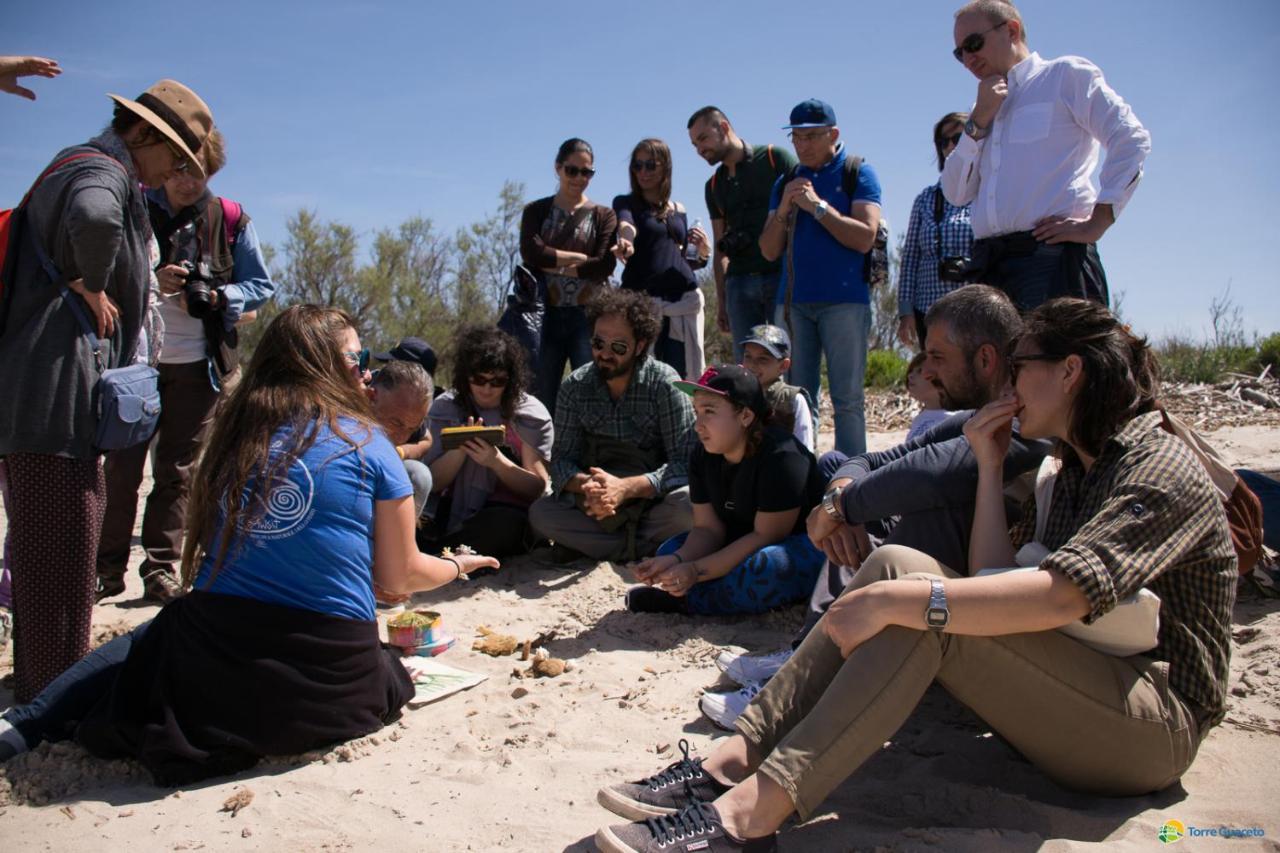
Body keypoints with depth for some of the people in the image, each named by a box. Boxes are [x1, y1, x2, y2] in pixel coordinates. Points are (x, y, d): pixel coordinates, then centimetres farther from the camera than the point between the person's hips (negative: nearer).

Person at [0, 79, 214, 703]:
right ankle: (55, 690, 4)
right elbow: (93, 219, -34)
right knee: (62, 542, -4)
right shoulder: (103, 170, -9)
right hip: (57, 393, -11)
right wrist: (91, 285, -18)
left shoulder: (75, 166, 23)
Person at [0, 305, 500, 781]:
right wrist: (459, 565, 20)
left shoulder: (232, 437, 6)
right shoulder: (365, 443, -4)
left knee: (149, 638, 34)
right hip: (327, 681, -4)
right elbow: (399, 578, 1)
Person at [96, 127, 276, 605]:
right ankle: (108, 566, 13)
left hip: (199, 364, 0)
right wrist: (150, 281, -15)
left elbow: (261, 287, 5)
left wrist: (217, 297, -14)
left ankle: (161, 569, 14)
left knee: (177, 471, 6)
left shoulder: (231, 220, 4)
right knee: (121, 466, 1)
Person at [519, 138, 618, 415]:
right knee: (544, 396, 2)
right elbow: (531, 253, -7)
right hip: (547, 314, 1)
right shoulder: (536, 211, 12)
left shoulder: (603, 215, 9)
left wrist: (553, 264, -7)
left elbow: (604, 265, -7)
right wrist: (580, 258, -6)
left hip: (588, 315, -1)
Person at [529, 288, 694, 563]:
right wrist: (585, 485, -29)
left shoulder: (665, 384, -14)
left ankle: (585, 542, -16)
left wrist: (625, 487, -33)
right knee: (540, 513, -24)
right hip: (594, 506, 3)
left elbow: (685, 463, -18)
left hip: (653, 500, -2)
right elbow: (562, 459, -5)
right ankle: (650, 547, -19)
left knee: (689, 503, -34)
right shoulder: (574, 387, -4)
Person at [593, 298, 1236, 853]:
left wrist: (901, 599, -34)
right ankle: (734, 762, -23)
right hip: (1079, 697, 8)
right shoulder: (1073, 471, 16)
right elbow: (995, 583, 3)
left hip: (1155, 726, -7)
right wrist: (990, 467, -1)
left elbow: (1067, 595, -30)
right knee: (894, 567, -13)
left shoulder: (1161, 469, -11)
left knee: (906, 583, -29)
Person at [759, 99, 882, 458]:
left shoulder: (858, 173, 4)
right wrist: (783, 209, -4)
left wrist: (818, 206, -11)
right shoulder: (786, 181, 17)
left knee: (846, 398, -4)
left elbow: (865, 237, -9)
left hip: (844, 300, -4)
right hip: (793, 301, 4)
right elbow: (769, 251, 12)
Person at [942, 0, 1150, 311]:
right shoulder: (986, 108, 25)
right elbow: (956, 193, 13)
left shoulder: (1066, 75, 9)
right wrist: (979, 121, 4)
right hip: (988, 265, 6)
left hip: (1052, 257, -6)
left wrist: (1096, 223, -10)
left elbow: (1131, 138, -2)